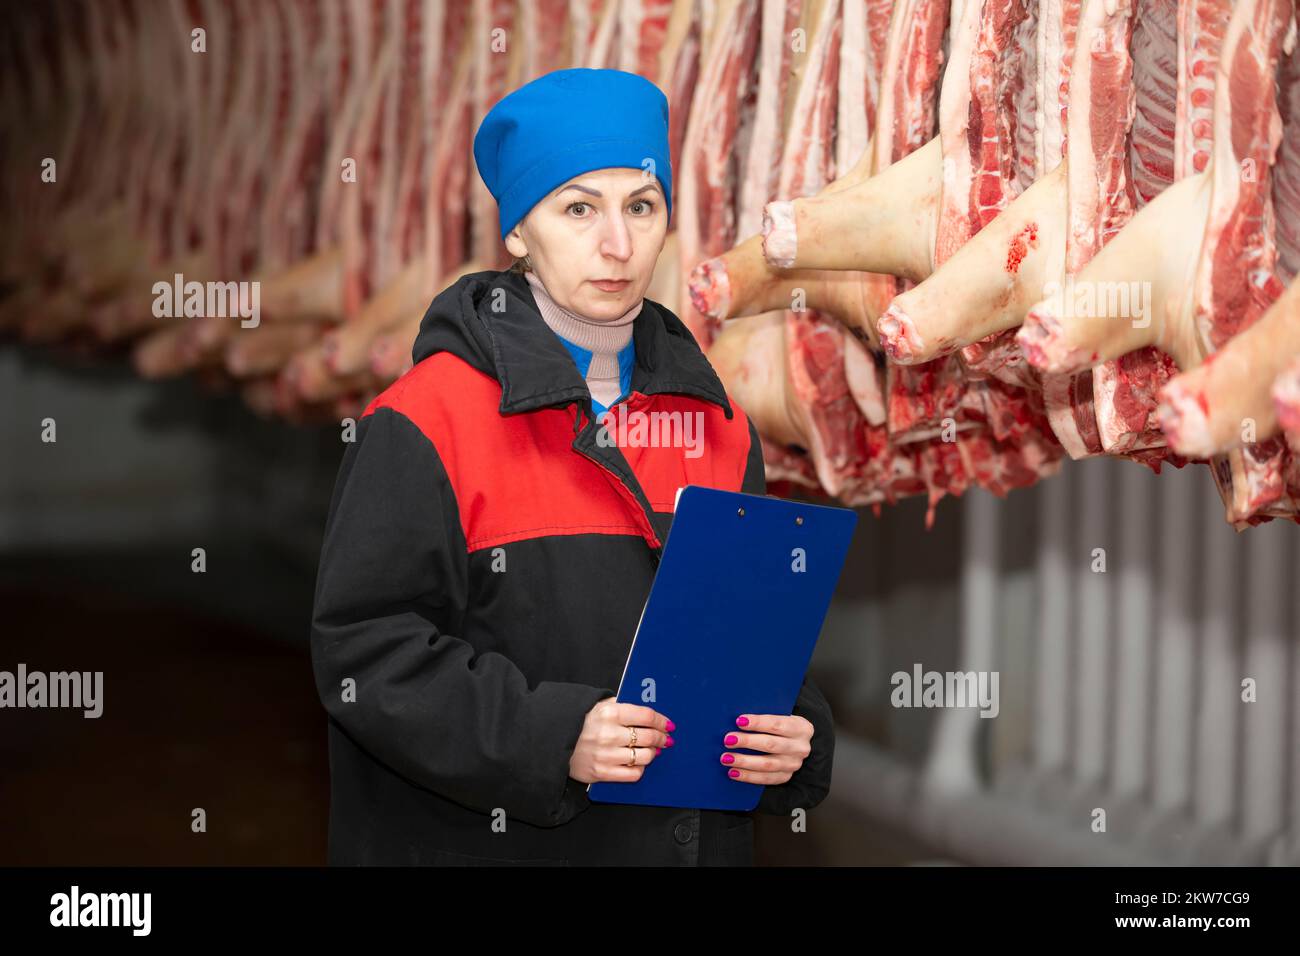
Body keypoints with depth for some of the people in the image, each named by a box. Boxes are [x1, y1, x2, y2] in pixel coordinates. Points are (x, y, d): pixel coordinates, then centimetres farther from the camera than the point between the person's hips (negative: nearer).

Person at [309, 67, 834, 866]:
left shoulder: (716, 425, 7)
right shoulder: (429, 420, -10)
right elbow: (366, 648, -15)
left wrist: (792, 733, -7)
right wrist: (551, 739, -24)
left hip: (696, 834, 5)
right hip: (478, 839, -5)